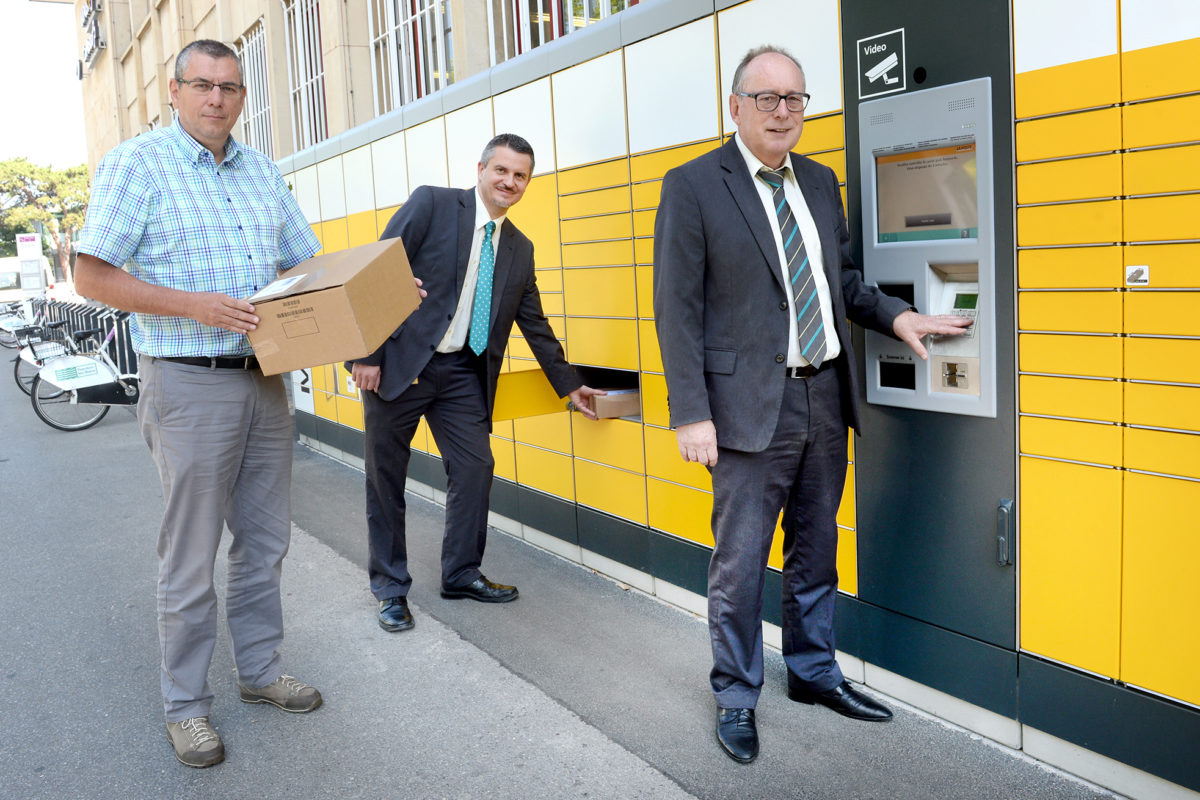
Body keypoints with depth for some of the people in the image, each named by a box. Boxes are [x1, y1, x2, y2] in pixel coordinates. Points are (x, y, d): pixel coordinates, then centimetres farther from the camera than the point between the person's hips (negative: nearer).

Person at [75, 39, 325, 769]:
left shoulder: (262, 171, 12)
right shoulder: (136, 164, -5)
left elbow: (306, 262, 17)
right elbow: (93, 276, -11)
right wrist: (196, 306, -22)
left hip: (265, 379, 6)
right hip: (189, 385, -6)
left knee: (265, 538, 14)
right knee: (192, 555, 3)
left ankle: (260, 671, 30)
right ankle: (186, 705, 19)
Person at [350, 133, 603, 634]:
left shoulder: (520, 249, 11)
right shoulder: (431, 205, -5)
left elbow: (534, 323, 18)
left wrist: (568, 385, 18)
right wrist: (367, 353, -17)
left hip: (462, 372, 5)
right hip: (399, 363, -4)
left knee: (475, 468, 3)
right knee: (386, 480, 4)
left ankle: (461, 574, 23)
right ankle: (390, 589, 18)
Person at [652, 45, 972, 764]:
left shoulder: (821, 182, 13)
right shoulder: (694, 186, -6)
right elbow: (677, 308, -10)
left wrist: (895, 315, 4)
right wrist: (691, 413, -16)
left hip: (826, 394, 6)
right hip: (752, 403, -6)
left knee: (816, 547, 17)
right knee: (740, 561, 3)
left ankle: (813, 671, 36)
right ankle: (736, 697, 22)